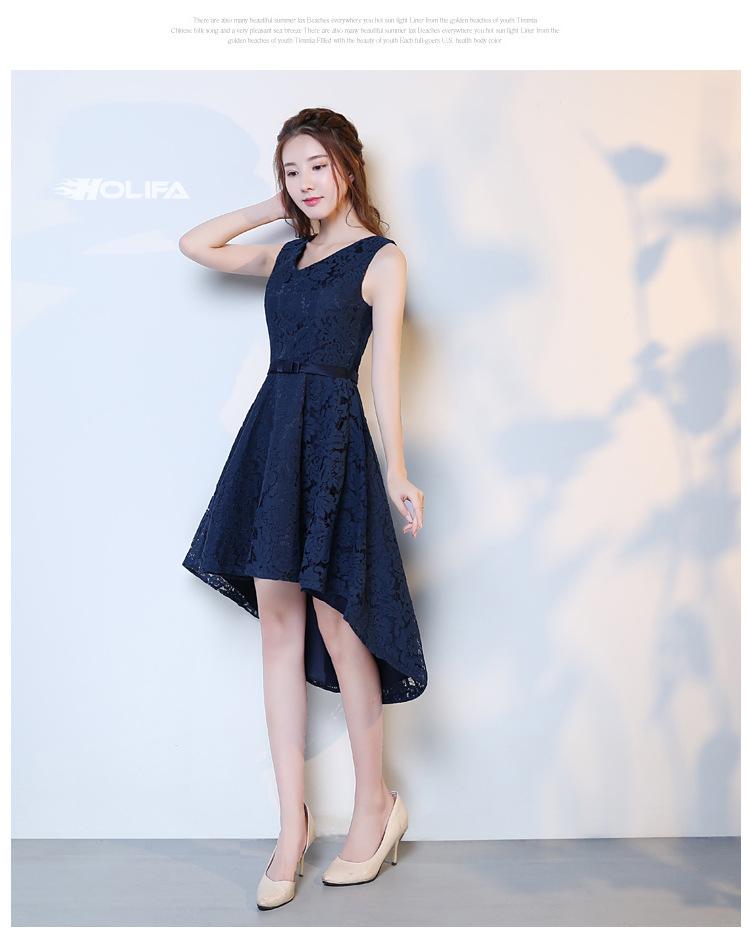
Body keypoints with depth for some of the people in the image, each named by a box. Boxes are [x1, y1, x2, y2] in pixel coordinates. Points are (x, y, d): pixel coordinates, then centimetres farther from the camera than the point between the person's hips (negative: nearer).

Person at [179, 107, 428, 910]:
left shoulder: (381, 258, 1)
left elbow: (385, 370, -5)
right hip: (271, 432, 6)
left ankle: (375, 804, 14)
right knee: (278, 624, 2)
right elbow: (194, 245, 23)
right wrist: (274, 210, 19)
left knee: (334, 620, -4)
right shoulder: (285, 255, 18)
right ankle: (292, 824, 9)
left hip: (333, 437, -6)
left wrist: (397, 473, -10)